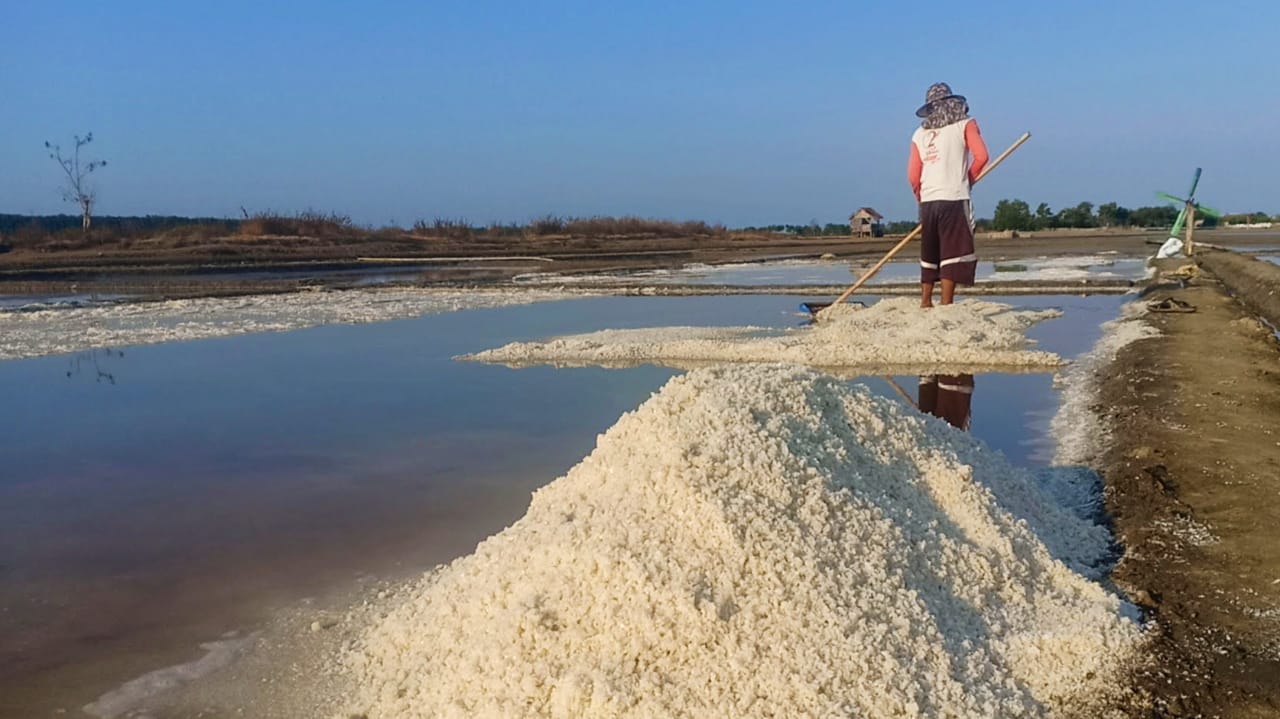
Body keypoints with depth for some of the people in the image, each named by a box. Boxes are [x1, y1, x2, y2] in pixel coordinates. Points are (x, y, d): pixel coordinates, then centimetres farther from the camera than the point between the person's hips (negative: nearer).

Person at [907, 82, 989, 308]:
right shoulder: (965, 124, 4)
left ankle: (925, 303, 18)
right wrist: (968, 179, 7)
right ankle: (946, 305, -7)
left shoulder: (920, 133, 12)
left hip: (927, 202, 4)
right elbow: (981, 156, -9)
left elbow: (913, 176, 7)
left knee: (929, 255, 14)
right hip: (954, 199, -4)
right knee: (953, 254, -2)